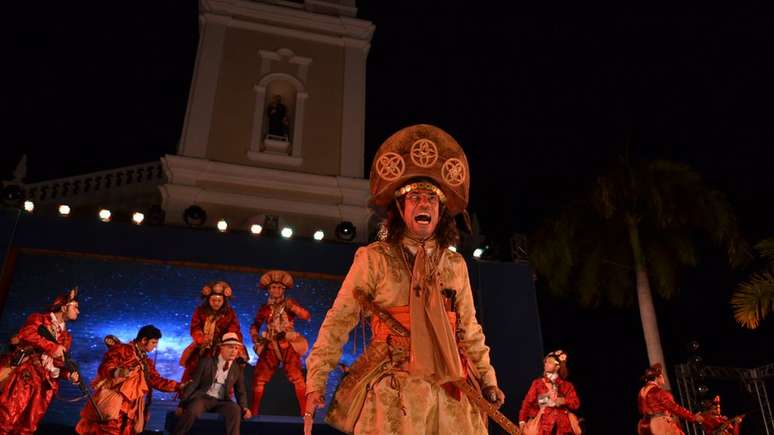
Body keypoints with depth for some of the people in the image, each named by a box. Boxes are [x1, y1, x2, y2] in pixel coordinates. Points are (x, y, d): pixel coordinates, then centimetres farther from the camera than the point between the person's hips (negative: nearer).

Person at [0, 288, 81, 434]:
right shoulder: (39, 318, 8)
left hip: (44, 381, 5)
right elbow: (26, 333, -14)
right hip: (25, 372, -5)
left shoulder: (66, 337, 22)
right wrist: (52, 347, -19)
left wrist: (69, 374, -5)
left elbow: (59, 363, 15)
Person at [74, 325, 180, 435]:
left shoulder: (146, 362, 18)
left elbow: (157, 381, 12)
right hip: (111, 405, -7)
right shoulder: (123, 349, -3)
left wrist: (179, 386, 2)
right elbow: (104, 368, -12)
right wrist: (116, 372, -34)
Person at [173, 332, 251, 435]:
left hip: (221, 401, 2)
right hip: (203, 397, -1)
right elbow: (193, 383, -3)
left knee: (235, 409, -31)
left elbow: (241, 392, 11)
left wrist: (244, 408, -8)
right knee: (192, 411, -34)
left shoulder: (238, 368, 6)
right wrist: (182, 404, -10)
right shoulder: (207, 362, -1)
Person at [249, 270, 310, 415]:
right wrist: (255, 337, -2)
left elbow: (307, 316, -8)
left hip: (288, 345, -3)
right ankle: (254, 412, 13)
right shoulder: (265, 308, 11)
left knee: (297, 378, -14)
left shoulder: (289, 303, 5)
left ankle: (305, 411, -11)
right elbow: (255, 325, 17)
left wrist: (293, 308, -22)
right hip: (270, 346, 3)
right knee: (259, 378, 1)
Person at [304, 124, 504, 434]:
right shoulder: (373, 259, -3)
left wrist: (487, 379, 17)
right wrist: (316, 381, -10)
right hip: (393, 390, -3)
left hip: (450, 391, 4)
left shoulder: (456, 265, 9)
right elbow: (338, 321, -4)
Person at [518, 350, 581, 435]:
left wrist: (564, 401, -11)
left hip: (562, 423, 2)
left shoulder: (566, 385, 14)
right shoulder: (538, 383, 10)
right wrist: (522, 420, -9)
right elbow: (528, 402, 3)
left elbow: (576, 403, 8)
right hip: (544, 421, -2)